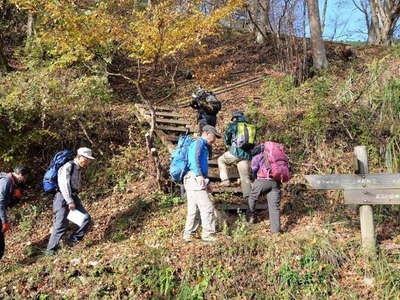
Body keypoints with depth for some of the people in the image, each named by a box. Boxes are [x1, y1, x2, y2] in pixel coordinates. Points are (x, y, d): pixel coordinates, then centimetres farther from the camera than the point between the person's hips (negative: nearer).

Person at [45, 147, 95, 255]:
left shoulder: (79, 169, 13)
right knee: (61, 224, -8)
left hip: (73, 197, 9)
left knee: (86, 218, 1)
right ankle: (50, 250, 4)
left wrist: (73, 200, 15)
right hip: (63, 198, -8)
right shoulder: (68, 166, -14)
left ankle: (73, 240, 13)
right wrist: (70, 202, -23)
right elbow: (64, 185, -21)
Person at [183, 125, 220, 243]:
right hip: (194, 179, -10)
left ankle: (188, 235, 16)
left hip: (197, 180, 10)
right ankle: (207, 234, -5)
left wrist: (206, 183, 26)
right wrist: (199, 175, -28)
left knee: (194, 209, 11)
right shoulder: (199, 142, -3)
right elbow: (194, 159, -19)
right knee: (207, 207, -9)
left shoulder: (203, 146, 28)